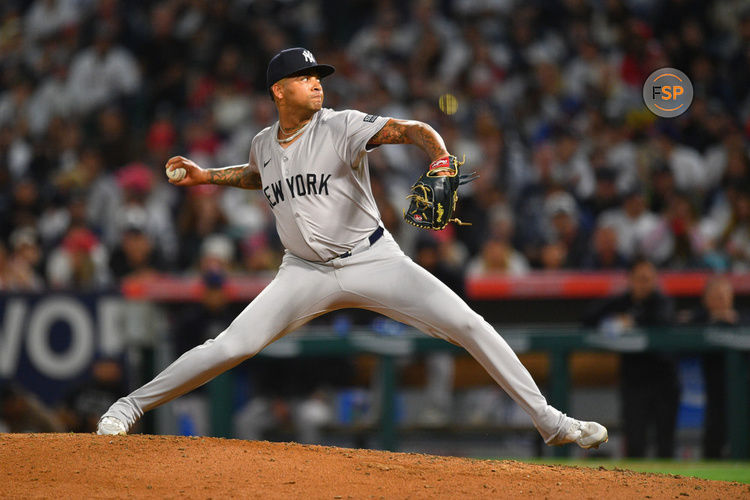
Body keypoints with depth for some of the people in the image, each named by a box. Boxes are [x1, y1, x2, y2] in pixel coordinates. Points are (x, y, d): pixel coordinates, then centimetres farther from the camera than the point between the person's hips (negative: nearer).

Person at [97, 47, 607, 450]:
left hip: (373, 260, -2)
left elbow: (409, 130, -26)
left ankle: (548, 420, -8)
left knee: (468, 325, -15)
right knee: (231, 346, -10)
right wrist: (208, 176, 18)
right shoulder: (264, 143, 5)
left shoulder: (342, 127, -10)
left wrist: (440, 158, -45)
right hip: (306, 272, 2)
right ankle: (131, 406, 5)